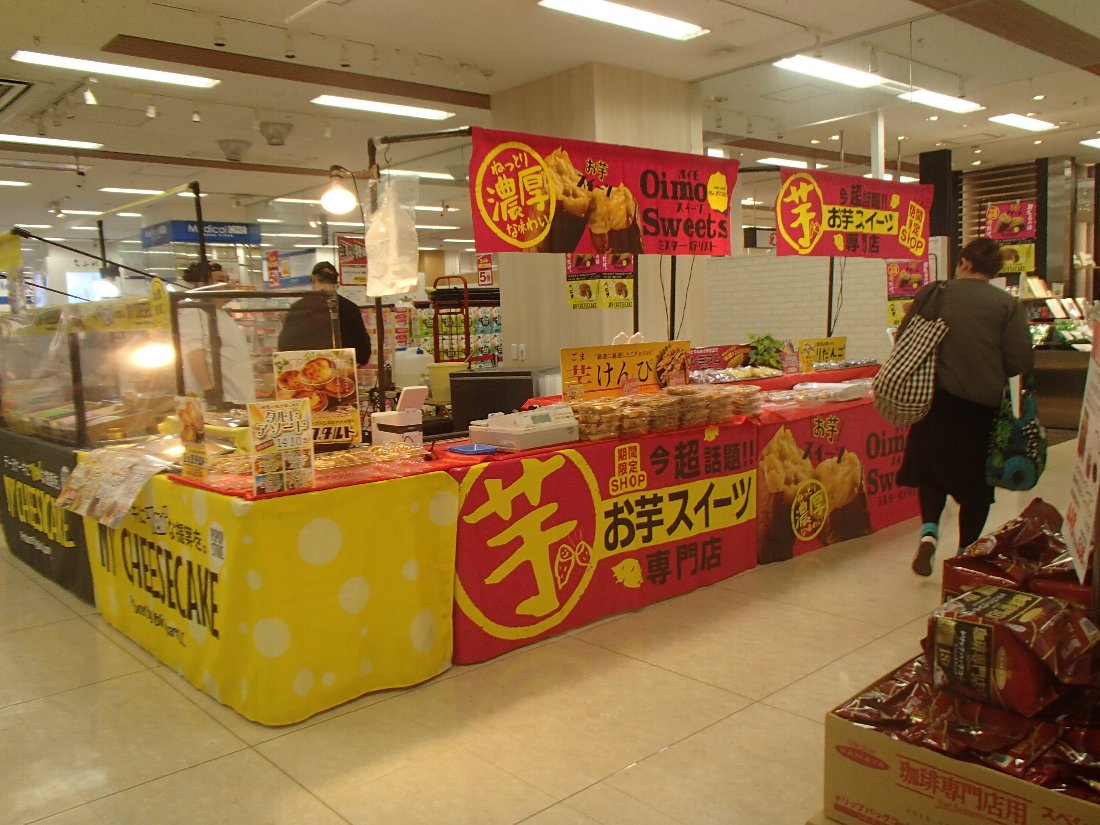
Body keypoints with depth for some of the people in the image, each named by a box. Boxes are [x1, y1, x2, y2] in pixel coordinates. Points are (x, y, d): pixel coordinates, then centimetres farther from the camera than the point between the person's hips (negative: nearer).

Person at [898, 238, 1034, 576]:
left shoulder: (932, 293, -2)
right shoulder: (1008, 305, -4)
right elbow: (1021, 360, -8)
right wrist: (990, 373, 12)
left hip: (936, 399, 1)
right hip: (983, 405, 0)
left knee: (933, 468, 19)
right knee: (976, 483, 14)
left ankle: (929, 530, -1)